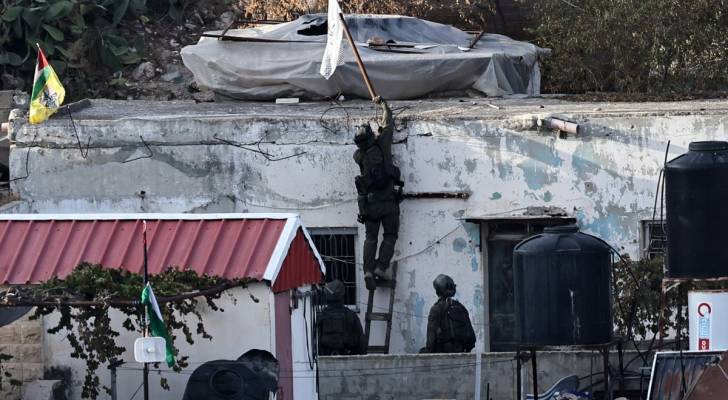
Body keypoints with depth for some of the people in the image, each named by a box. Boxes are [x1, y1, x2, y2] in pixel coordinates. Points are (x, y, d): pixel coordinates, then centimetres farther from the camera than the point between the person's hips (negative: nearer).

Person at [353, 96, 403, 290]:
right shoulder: (382, 144, -5)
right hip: (388, 199, -2)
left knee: (370, 237, 7)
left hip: (369, 200, 2)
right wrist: (383, 104, 25)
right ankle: (381, 266, -10)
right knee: (390, 235, 7)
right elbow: (389, 123, 9)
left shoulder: (358, 155, 2)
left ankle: (369, 270, -9)